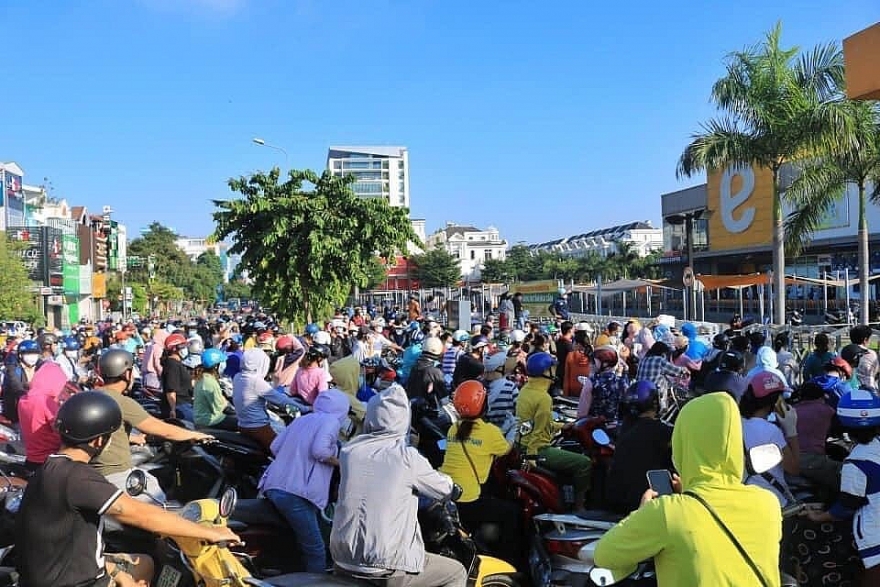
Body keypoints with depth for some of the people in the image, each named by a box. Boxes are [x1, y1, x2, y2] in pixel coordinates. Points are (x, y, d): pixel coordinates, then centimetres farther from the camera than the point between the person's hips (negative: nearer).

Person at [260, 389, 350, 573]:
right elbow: (319, 450, -16)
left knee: (301, 544, 22)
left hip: (271, 486, 9)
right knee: (316, 551, -4)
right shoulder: (331, 421, 1)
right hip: (295, 493, -9)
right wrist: (340, 462, 0)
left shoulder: (301, 419, 23)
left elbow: (275, 447, 18)